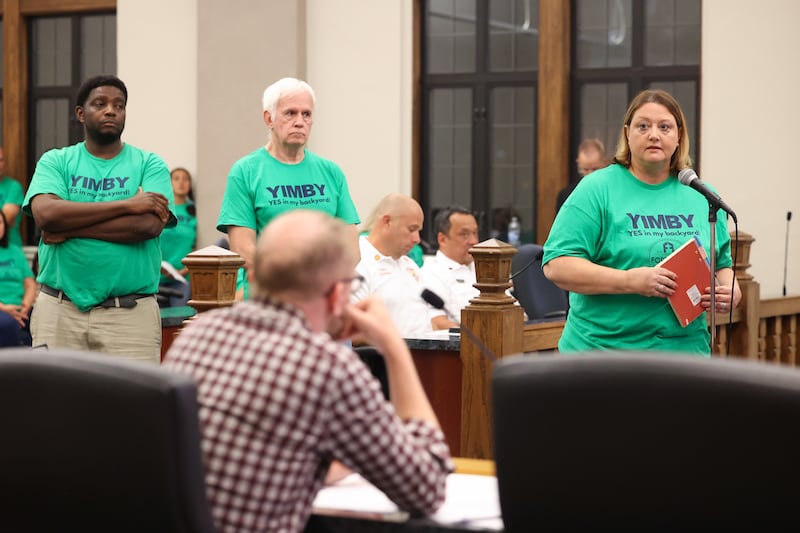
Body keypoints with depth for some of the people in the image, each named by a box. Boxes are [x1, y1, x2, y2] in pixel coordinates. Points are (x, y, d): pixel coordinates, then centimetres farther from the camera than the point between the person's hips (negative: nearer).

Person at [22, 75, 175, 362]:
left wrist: (70, 227, -9)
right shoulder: (55, 162, 8)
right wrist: (126, 204, -11)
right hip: (59, 309, 1)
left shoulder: (149, 165, 6)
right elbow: (46, 213, -11)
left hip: (130, 313, -1)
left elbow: (149, 225, -11)